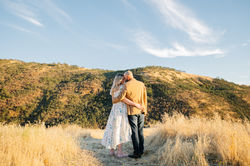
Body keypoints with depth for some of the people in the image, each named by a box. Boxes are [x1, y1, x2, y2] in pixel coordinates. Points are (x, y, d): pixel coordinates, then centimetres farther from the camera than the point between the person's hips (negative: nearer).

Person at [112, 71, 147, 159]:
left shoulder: (127, 85, -12)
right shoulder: (142, 84, 4)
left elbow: (120, 98, -13)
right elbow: (144, 98, 8)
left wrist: (113, 99, 9)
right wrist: (145, 110, 16)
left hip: (132, 112, -5)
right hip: (141, 111, 5)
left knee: (134, 132, 1)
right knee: (140, 132, 12)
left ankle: (136, 153, 4)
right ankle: (141, 151, 15)